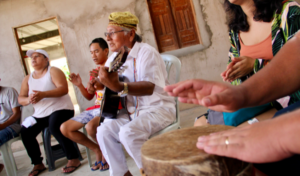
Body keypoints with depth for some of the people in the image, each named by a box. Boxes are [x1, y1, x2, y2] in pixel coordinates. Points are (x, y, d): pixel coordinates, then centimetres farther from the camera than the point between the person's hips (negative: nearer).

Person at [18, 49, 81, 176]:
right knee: (25, 132, -13)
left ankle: (73, 159, -21)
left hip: (60, 109, -6)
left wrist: (43, 94, -29)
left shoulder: (53, 71, -2)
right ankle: (38, 164, 3)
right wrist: (28, 100, -18)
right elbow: (20, 98, 7)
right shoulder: (28, 79, 13)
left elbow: (64, 89, -17)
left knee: (54, 127, -33)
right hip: (40, 114, 6)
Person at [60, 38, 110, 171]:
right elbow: (89, 97, 18)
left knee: (90, 126, -35)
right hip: (95, 108, 8)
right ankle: (97, 149, 10)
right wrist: (79, 85, 1)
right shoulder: (94, 72, 17)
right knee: (64, 128, -2)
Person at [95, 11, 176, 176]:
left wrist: (119, 87, -46)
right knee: (104, 130, -9)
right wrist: (102, 81, -9)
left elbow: (150, 87, -31)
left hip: (158, 108, -7)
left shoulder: (146, 52, -16)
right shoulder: (114, 57, 9)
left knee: (128, 132, -28)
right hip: (132, 111, 8)